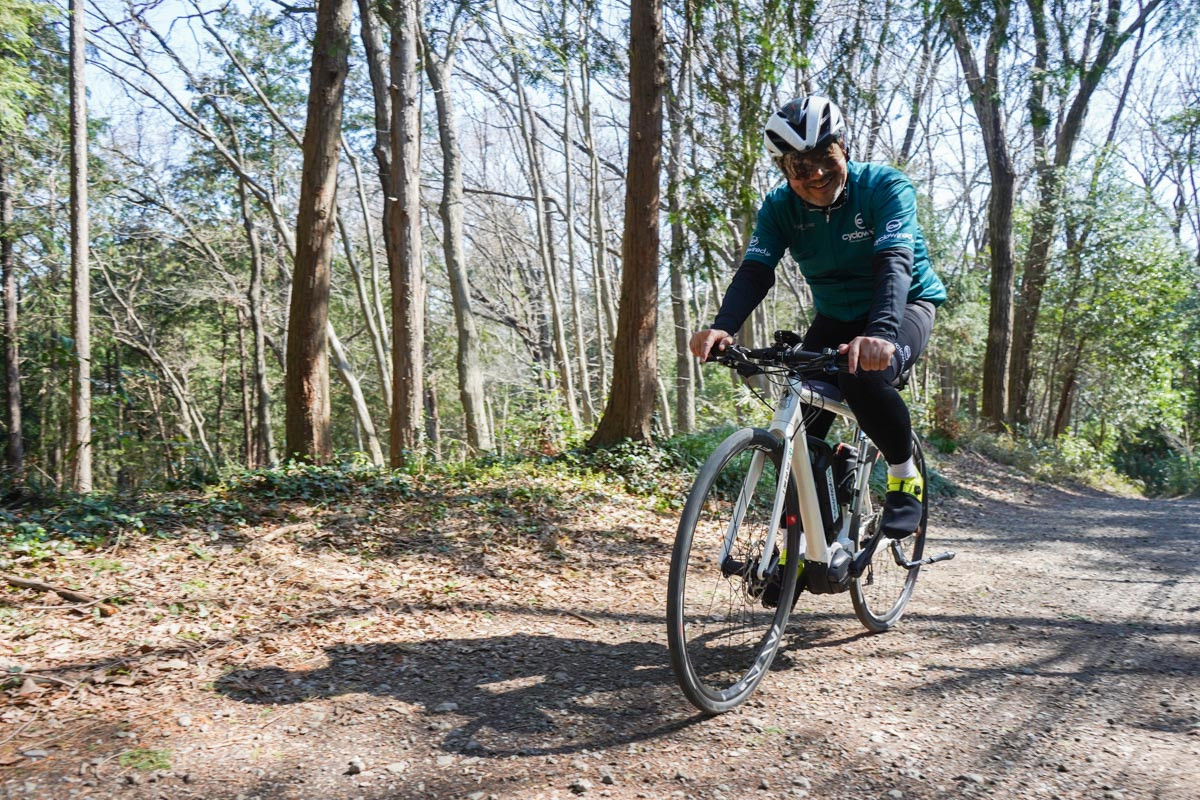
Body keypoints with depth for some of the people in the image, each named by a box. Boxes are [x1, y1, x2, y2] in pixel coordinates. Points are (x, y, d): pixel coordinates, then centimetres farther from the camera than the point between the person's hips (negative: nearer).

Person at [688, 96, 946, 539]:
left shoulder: (885, 187, -23)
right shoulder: (780, 207, -12)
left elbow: (894, 263, -37)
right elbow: (755, 272, -23)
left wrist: (880, 333, -56)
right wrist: (721, 328, -44)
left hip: (904, 305, -4)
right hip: (836, 316, 4)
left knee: (863, 376, -35)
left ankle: (905, 476, -9)